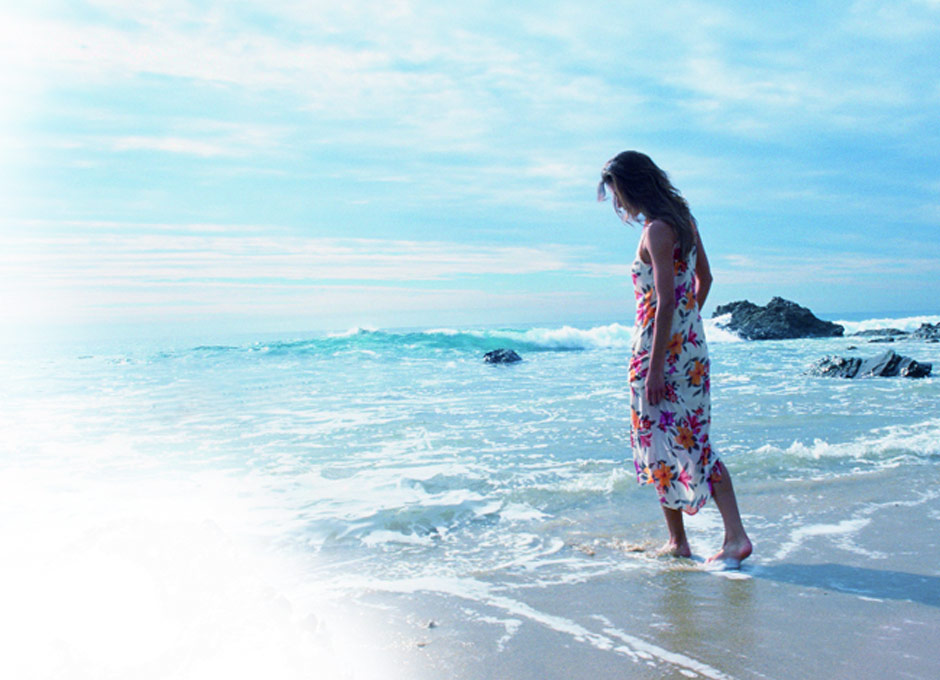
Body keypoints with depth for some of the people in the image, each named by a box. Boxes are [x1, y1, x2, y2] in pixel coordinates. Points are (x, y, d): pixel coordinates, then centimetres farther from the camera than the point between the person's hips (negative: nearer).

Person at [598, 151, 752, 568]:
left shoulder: (656, 230, -15)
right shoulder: (683, 220, 12)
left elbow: (666, 301, -21)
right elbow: (704, 278, 21)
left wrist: (655, 368, -20)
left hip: (662, 347, -9)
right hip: (690, 345, 9)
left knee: (661, 443, 4)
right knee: (691, 440, 10)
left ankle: (677, 540, 15)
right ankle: (735, 535, 5)